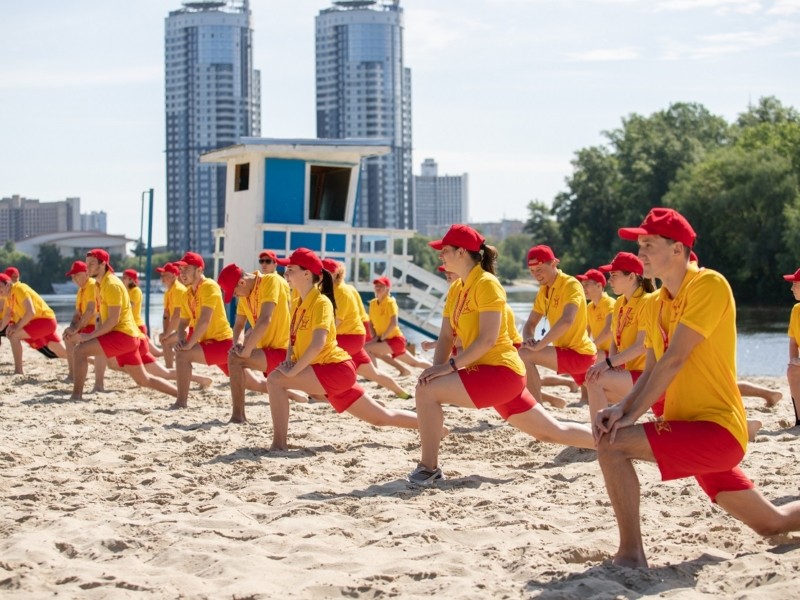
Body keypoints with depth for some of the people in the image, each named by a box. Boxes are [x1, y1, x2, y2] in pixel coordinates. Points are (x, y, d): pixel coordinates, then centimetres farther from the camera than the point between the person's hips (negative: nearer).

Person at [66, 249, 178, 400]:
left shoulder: (111, 284, -14)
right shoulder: (102, 284, 16)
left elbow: (113, 320, -20)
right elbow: (104, 318, 21)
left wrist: (89, 336, -20)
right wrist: (90, 335, 9)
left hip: (123, 335, -10)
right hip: (128, 337, 10)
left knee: (81, 350, -19)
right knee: (144, 380, 15)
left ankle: (76, 395, -17)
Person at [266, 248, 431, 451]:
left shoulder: (321, 303, -16)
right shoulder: (296, 303, 9)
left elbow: (317, 344, -28)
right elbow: (294, 338, 16)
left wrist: (292, 371, -26)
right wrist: (289, 361, -3)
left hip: (336, 369, -9)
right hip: (330, 374, 9)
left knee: (275, 379, -22)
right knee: (382, 417, 15)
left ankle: (279, 443, -19)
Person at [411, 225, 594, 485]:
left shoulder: (486, 284, -13)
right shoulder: (456, 289, 12)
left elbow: (487, 339, -22)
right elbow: (446, 337, 9)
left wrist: (450, 366, -25)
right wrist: (437, 369, -9)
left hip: (501, 372, -9)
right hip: (488, 374, 9)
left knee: (426, 391, -19)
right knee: (552, 432, 14)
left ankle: (429, 468, -11)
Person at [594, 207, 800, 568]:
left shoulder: (708, 285, -13)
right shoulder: (654, 305, 11)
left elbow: (674, 360, -20)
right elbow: (651, 371, 9)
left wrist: (632, 414, -19)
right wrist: (622, 406, -10)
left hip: (716, 429, -9)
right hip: (689, 430, 9)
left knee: (612, 443, -23)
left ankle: (631, 554, -17)